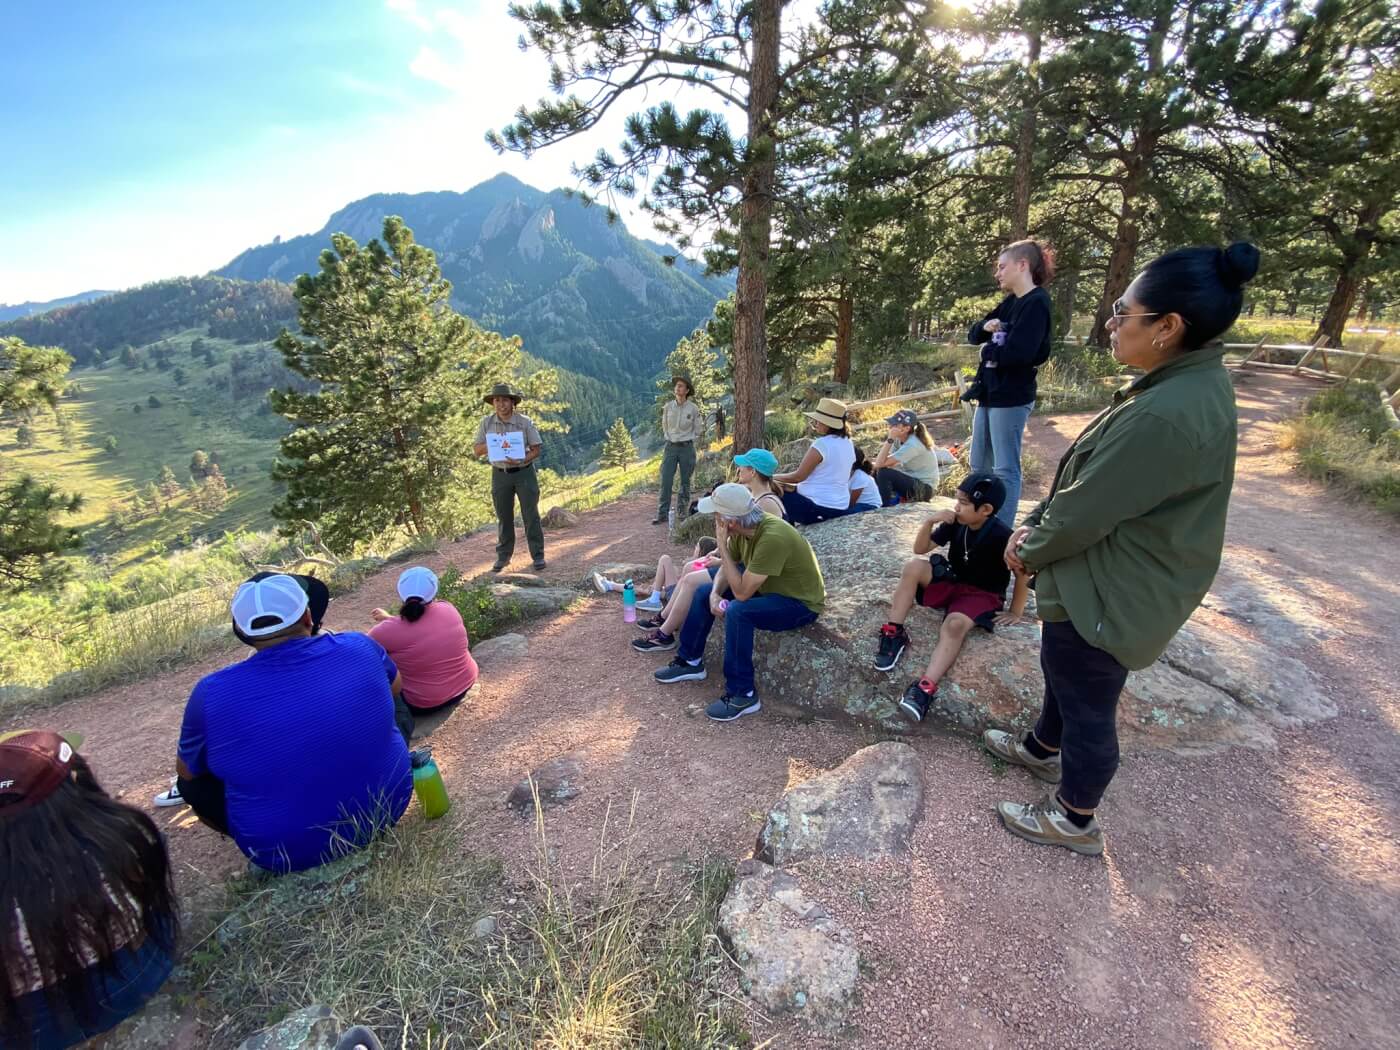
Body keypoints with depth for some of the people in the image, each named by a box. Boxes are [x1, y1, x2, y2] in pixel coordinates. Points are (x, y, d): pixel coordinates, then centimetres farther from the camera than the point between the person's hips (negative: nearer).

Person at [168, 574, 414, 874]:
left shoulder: (213, 694, -17)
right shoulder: (360, 648, -14)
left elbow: (187, 770, 3)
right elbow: (394, 690, 9)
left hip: (290, 853, -1)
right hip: (386, 807, 1)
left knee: (191, 781, 19)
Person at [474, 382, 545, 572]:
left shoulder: (524, 422, -6)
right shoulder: (487, 423, 1)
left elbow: (536, 448, -5)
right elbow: (477, 450, 3)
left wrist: (521, 461, -22)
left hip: (524, 472, -2)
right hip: (500, 474, 2)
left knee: (531, 515, 1)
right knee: (503, 517, 10)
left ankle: (538, 555, 8)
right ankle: (503, 556, 21)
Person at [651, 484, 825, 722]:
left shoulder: (772, 538, -35)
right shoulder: (743, 527, -10)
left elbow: (741, 593, -31)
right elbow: (727, 568, 4)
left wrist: (722, 546, -29)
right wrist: (715, 594, -15)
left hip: (800, 603, -8)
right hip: (769, 587, 9)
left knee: (737, 612, -32)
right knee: (704, 593, 6)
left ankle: (743, 695, -18)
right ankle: (690, 662, 21)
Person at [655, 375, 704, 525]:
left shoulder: (693, 408, -6)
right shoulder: (668, 406, 0)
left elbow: (699, 429, 6)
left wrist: (690, 444, 8)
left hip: (687, 447, -1)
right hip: (670, 447, 2)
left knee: (685, 481, 7)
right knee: (666, 480, -4)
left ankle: (682, 511, 19)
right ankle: (662, 513, 0)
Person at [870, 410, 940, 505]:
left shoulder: (912, 445, -26)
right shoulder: (899, 439, -1)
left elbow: (880, 464, -31)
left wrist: (890, 439, -30)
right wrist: (874, 465, -21)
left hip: (924, 488, -9)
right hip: (912, 480, 9)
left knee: (884, 473, -24)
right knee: (876, 471, 1)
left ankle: (885, 508, -10)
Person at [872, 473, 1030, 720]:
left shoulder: (1000, 536, -21)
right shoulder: (955, 523, -7)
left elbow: (1024, 571, -12)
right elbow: (920, 549, -2)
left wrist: (1016, 612, -6)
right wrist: (930, 522, -19)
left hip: (982, 594, -5)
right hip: (951, 581, 5)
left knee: (954, 625, -36)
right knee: (914, 566, -23)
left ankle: (926, 687, -48)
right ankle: (894, 633, -19)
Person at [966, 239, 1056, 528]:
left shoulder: (1037, 303, -11)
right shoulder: (1009, 302, 15)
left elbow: (1019, 352, -24)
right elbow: (974, 335, 15)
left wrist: (988, 351, -6)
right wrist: (986, 326, -6)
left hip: (1011, 398, -9)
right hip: (989, 394, 9)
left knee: (1005, 469, -2)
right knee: (978, 464, 15)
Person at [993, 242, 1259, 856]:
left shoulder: (1165, 416, -32)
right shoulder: (1186, 383, 2)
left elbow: (1084, 511, -25)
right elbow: (1086, 478, 5)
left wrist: (1029, 551, -7)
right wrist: (1031, 528, 0)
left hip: (1108, 597, -10)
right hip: (1112, 579, 10)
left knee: (1087, 704, 11)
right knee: (1062, 673, 29)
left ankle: (1075, 821, 36)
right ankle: (1043, 749, 55)